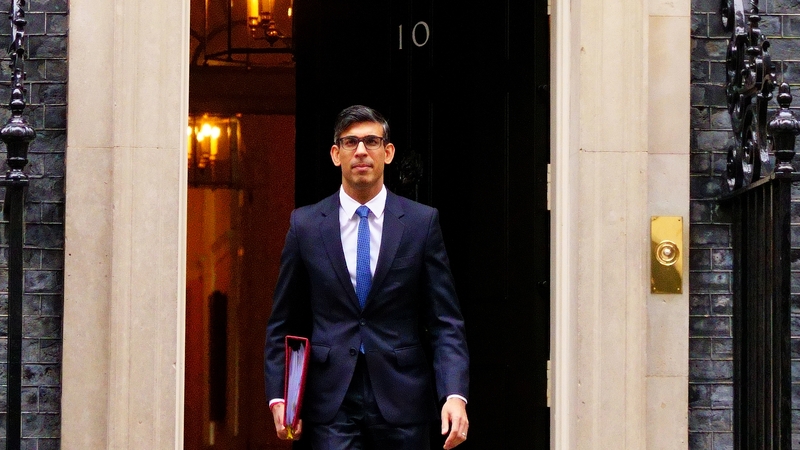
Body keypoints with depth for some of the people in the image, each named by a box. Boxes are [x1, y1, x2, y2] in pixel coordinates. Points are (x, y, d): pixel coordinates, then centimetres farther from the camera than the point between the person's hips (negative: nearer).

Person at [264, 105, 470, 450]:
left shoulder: (422, 222, 3)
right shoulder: (305, 224, 5)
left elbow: (446, 321, 0)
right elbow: (282, 323, 9)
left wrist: (454, 395, -13)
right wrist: (278, 397, -1)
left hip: (401, 400, 0)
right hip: (331, 401, 0)